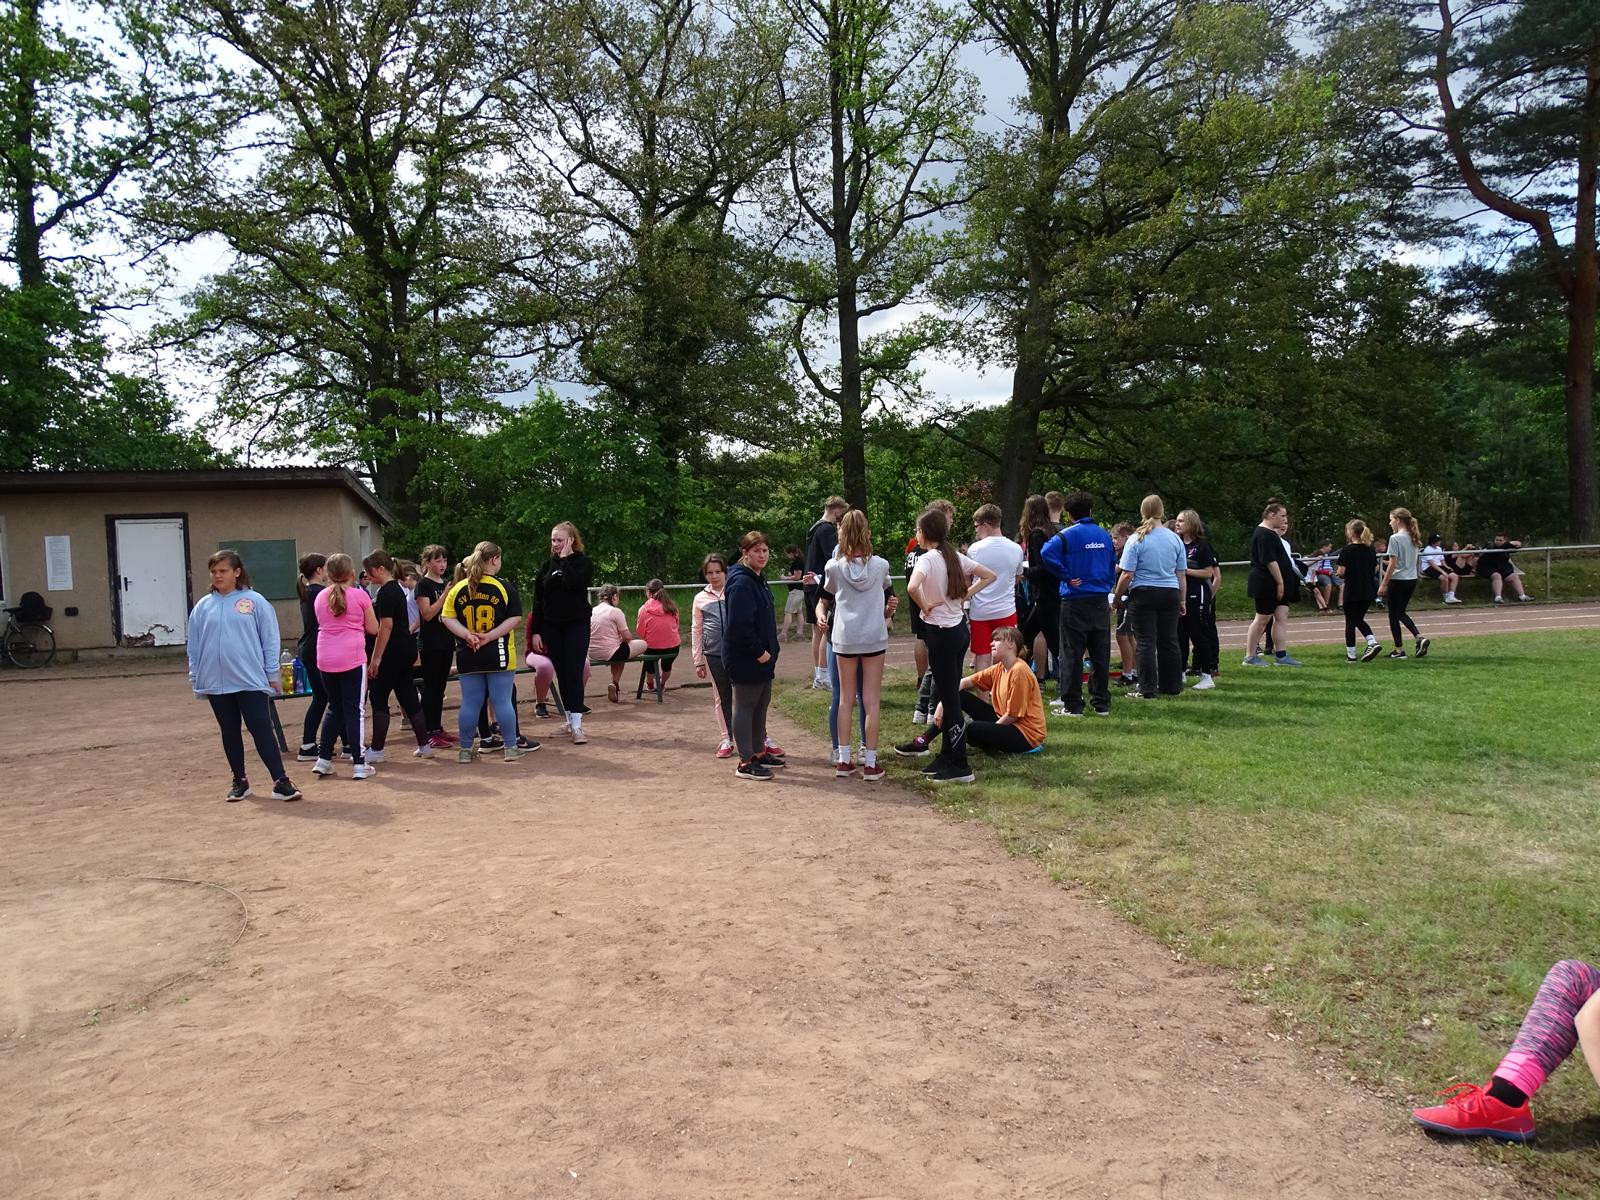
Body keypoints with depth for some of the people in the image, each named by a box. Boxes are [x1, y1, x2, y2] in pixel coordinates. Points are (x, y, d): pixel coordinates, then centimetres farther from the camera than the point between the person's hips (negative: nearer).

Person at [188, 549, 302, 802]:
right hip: (216, 683, 4)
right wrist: (194, 676, 9)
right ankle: (239, 781, 24)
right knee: (229, 732, 13)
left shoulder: (255, 601, -2)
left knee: (261, 730, -6)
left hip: (251, 680, -3)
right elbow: (194, 645, 11)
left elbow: (270, 639, -1)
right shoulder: (203, 607, 6)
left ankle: (280, 781, -4)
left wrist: (273, 674, -2)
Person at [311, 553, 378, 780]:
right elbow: (373, 629, 2)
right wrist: (368, 605, 15)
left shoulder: (320, 597, 8)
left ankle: (323, 759, 18)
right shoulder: (360, 596, -4)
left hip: (326, 659, 4)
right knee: (354, 710, 0)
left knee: (334, 708, 18)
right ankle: (359, 764, 1)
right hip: (352, 659, -4)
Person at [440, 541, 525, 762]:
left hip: (468, 656, 3)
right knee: (502, 701, 3)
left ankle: (465, 750, 14)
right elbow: (515, 618, -9)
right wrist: (490, 636, -11)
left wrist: (467, 635, -9)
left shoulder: (458, 588, 4)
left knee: (470, 703, 9)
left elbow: (447, 618, 0)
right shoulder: (504, 586, -5)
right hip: (498, 655, -3)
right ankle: (511, 748, 10)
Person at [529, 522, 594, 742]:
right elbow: (538, 600, 8)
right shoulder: (548, 565, 8)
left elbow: (574, 583, -24)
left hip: (577, 626, -4)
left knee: (574, 674, -10)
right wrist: (536, 631, 3)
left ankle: (577, 725, -10)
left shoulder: (583, 562, -2)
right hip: (552, 627, 4)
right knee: (561, 675, 7)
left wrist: (565, 558, -14)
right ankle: (570, 720, 17)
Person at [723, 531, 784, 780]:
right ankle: (746, 762, 6)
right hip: (745, 659, -10)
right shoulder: (741, 583, -19)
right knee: (745, 707, -1)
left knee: (761, 705, 17)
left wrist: (770, 652, 15)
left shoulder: (757, 580, 13)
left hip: (762, 657, 10)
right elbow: (738, 625, -26)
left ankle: (759, 753, 29)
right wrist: (759, 651, -20)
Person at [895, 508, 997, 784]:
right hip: (960, 629, 8)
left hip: (941, 633, -8)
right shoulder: (955, 556, 7)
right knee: (947, 694, 16)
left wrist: (924, 606, -16)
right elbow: (989, 576, 13)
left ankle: (959, 766, 1)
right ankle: (947, 757, 24)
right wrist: (964, 595, 7)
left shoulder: (928, 559, -16)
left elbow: (912, 587, -35)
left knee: (949, 698, -3)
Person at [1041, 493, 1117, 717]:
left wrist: (1067, 577, -15)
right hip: (1101, 600, 5)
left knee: (1072, 654, 1)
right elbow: (1112, 567, 15)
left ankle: (1072, 705, 2)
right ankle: (1102, 703, 15)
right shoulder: (1105, 536, 9)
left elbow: (1048, 553, -25)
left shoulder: (1068, 535, -7)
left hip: (1075, 601, -5)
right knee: (1101, 654, 10)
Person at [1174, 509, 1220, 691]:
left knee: (1199, 635, -3)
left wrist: (1185, 570, -15)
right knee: (1180, 635, 9)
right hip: (1180, 595, 6)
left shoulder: (1202, 546, -7)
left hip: (1197, 596, -6)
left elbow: (1208, 573, -11)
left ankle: (1207, 676, 3)